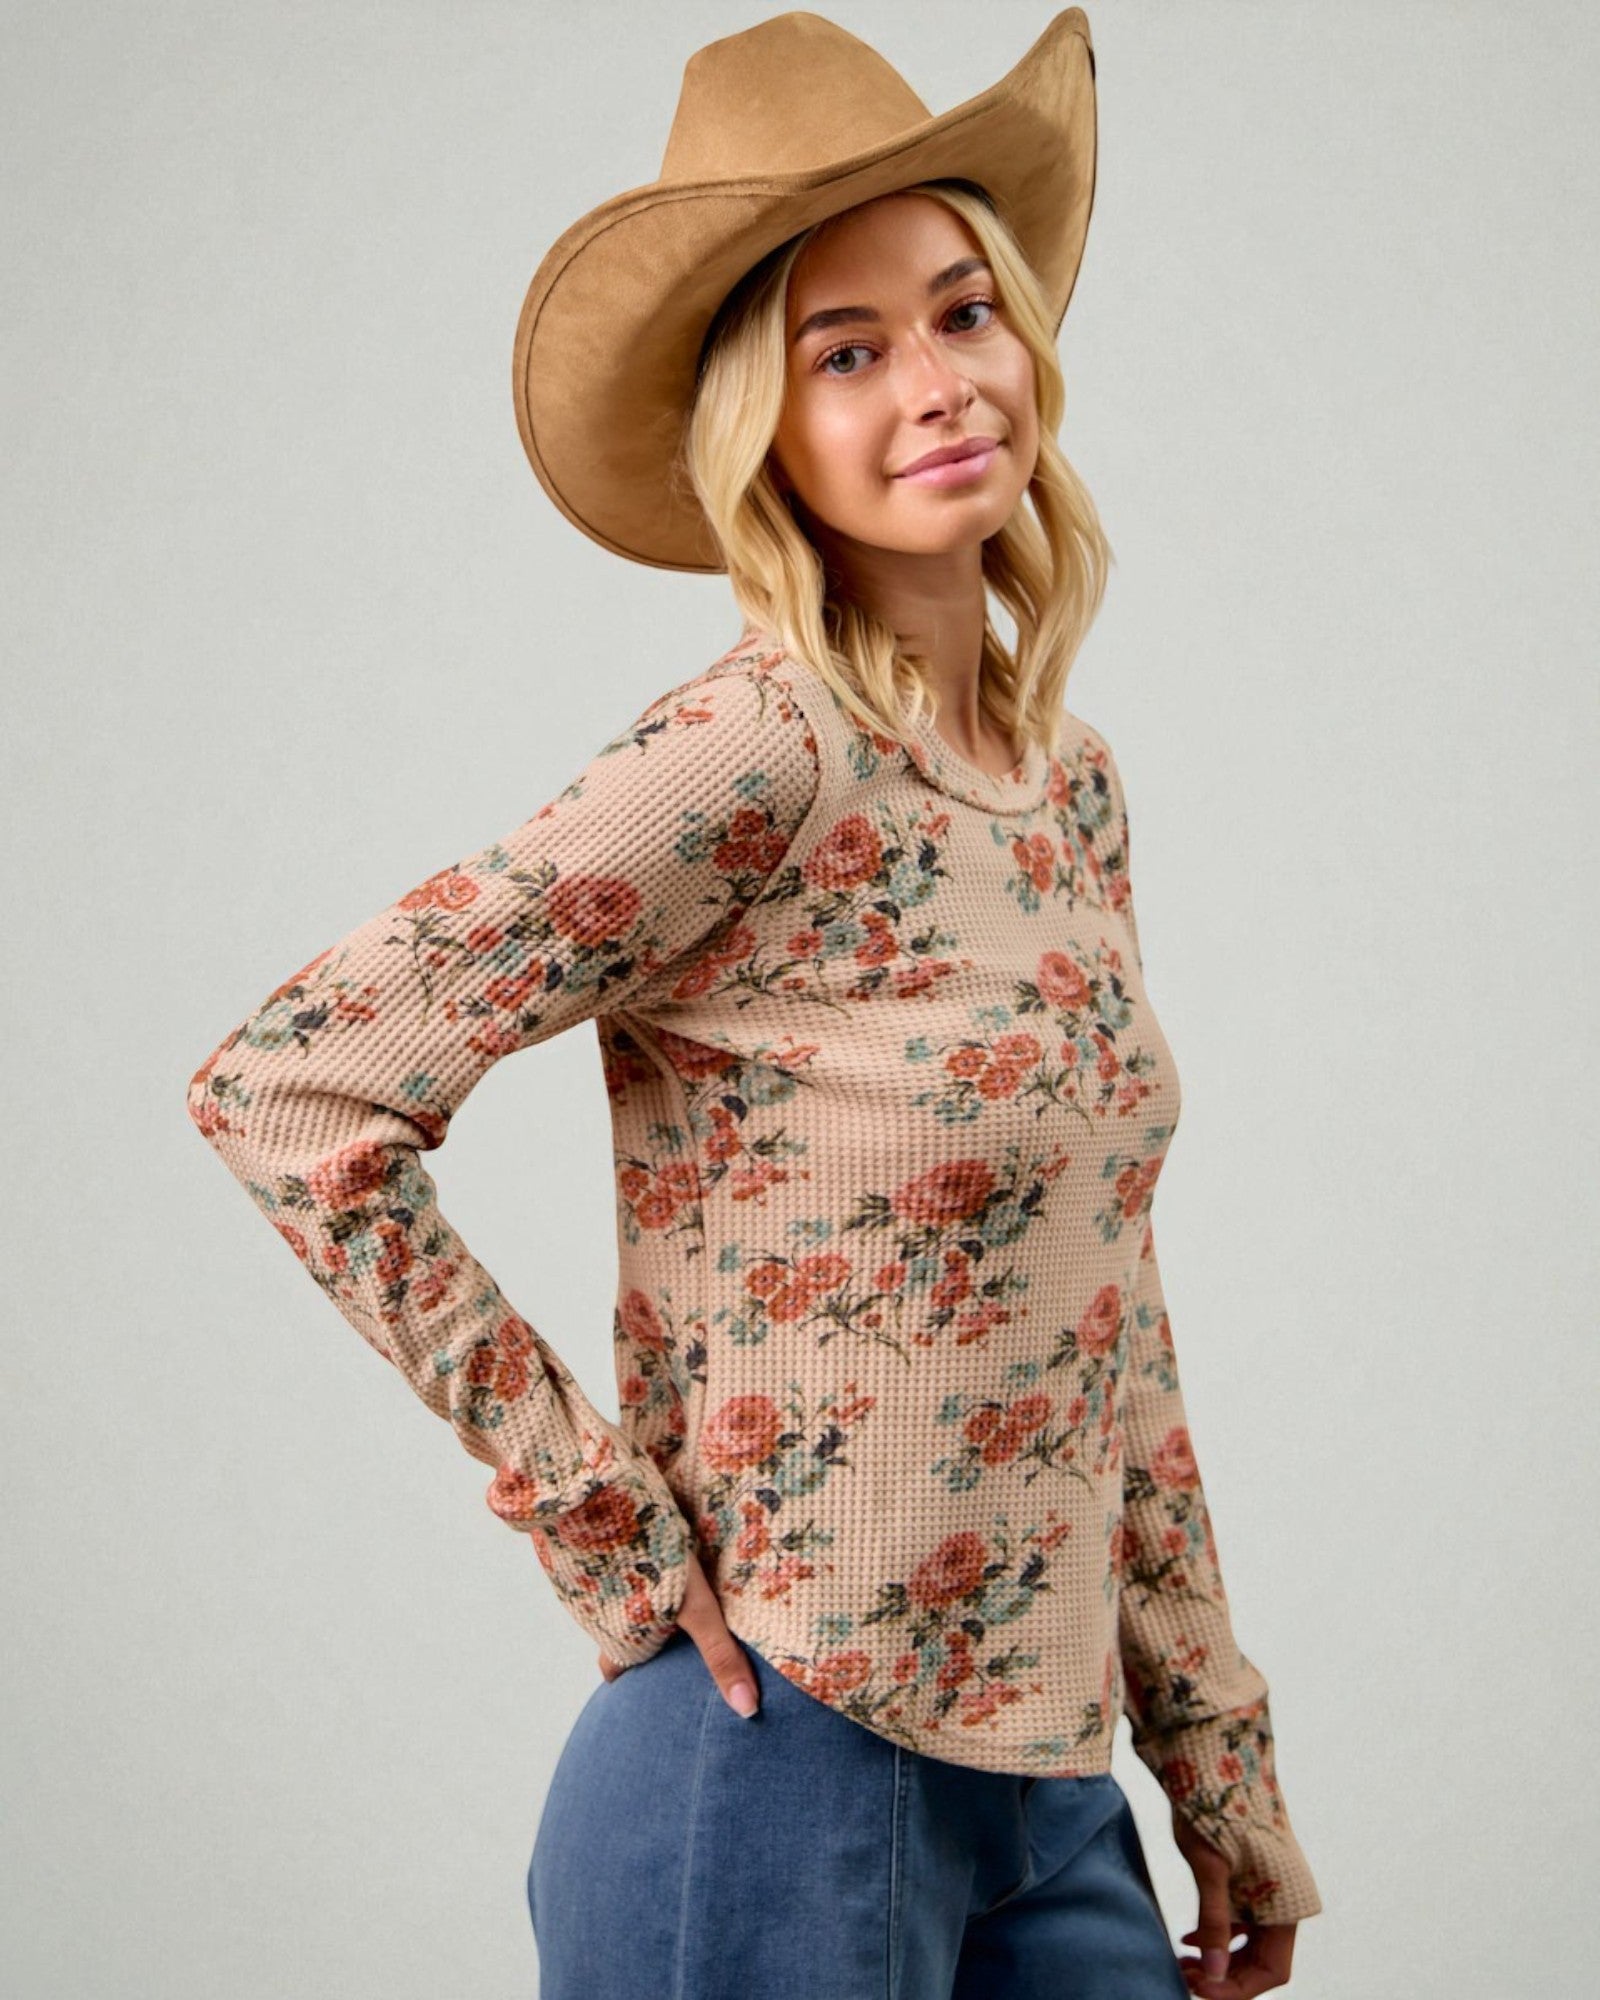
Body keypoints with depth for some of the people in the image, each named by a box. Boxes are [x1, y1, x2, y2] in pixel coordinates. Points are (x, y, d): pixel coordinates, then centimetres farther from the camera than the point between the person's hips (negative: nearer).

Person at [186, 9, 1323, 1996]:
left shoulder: (1070, 777, 6)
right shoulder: (752, 756, -16)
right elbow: (287, 1083, -20)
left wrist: (1220, 1756, 14)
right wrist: (595, 1516, -15)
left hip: (1045, 1794, 7)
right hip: (784, 1779, -7)